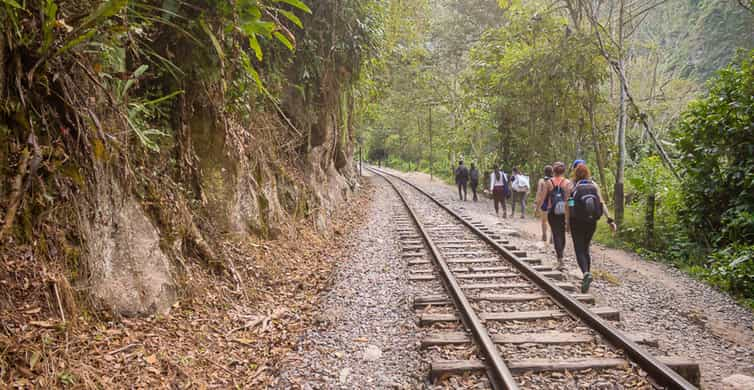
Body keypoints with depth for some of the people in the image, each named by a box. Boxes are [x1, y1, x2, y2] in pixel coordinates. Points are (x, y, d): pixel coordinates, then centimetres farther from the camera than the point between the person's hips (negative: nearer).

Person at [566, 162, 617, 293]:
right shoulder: (594, 185, 2)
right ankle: (587, 276, 22)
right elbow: (602, 203, -6)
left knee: (579, 250, 0)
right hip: (591, 222, 4)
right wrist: (609, 219, -7)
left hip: (577, 222, -3)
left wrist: (567, 222, -1)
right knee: (586, 248, 19)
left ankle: (586, 273, -25)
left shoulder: (573, 186, -6)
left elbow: (568, 206, -8)